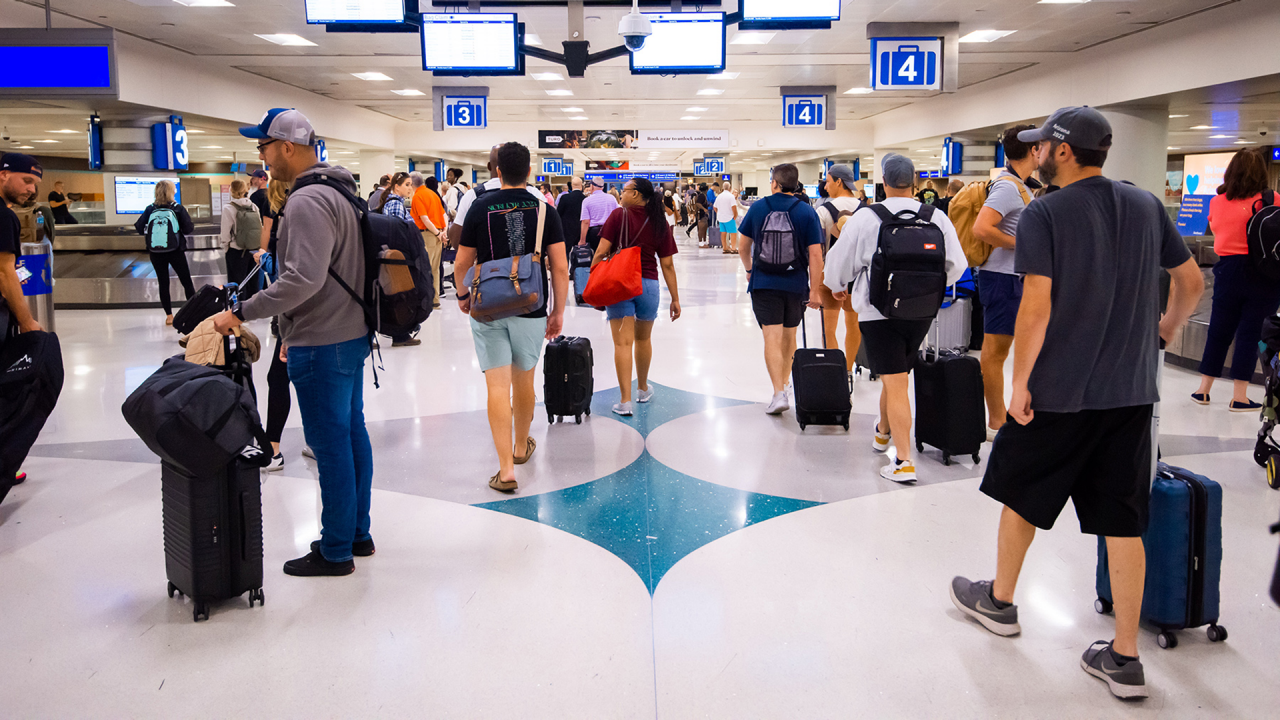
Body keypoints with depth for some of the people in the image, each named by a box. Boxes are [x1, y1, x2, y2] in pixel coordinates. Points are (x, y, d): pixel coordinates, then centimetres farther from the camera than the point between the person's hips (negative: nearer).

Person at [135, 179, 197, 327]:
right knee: (187, 282, 9)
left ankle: (169, 315, 12)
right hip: (176, 252, -2)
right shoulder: (178, 208, -8)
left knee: (163, 283, 10)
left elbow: (140, 229, -3)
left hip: (156, 253, 2)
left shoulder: (150, 209, -3)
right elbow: (188, 229, -10)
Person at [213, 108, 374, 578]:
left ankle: (335, 550, 8)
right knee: (351, 433, 15)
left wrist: (242, 312, -21)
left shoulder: (308, 201, -18)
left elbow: (304, 279, -29)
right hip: (351, 334, 10)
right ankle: (357, 533, 26)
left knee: (331, 443, -2)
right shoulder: (337, 191, 14)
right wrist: (294, 329, 23)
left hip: (322, 346, -10)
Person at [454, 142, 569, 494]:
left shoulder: (480, 207, -3)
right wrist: (559, 311, 5)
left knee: (498, 387, -2)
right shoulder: (544, 209, -2)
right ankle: (522, 446, 39)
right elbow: (560, 267, -5)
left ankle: (506, 470, -6)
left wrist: (463, 294, 20)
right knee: (524, 380, 19)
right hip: (531, 310, 1)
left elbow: (461, 264, 1)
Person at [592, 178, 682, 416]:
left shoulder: (618, 215, -3)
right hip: (649, 284, 3)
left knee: (623, 342, -2)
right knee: (643, 339, 21)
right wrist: (675, 298, 9)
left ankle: (625, 401, -5)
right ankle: (643, 389, 40)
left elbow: (601, 252, -9)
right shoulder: (660, 222, 4)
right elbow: (667, 264, 4)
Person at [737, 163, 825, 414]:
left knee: (772, 338, -4)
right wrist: (815, 290, -4)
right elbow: (815, 255, -9)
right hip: (795, 284, 1)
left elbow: (742, 247, 7)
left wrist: (749, 269, 25)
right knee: (789, 337, 19)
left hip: (764, 283, -1)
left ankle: (779, 393, -15)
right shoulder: (807, 212, -4)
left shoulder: (758, 207, -1)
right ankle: (784, 383, 32)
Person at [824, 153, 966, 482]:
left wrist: (837, 286, 20)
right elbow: (957, 265, 6)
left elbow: (840, 258, -1)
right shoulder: (937, 218, -1)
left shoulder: (865, 217, -10)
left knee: (895, 382, -3)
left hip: (879, 311, -4)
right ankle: (883, 432, 45)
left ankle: (903, 461, -7)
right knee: (896, 376, 22)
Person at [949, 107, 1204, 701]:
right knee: (1122, 520, 8)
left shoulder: (1043, 215, -11)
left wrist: (1019, 382, -10)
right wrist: (1163, 331, 30)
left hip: (1059, 389, -5)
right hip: (1131, 389, 5)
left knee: (1021, 494, 16)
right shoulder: (1146, 205, 6)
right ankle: (1124, 658, 13)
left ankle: (1000, 601, 35)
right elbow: (1192, 283, 14)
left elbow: (1037, 306, -17)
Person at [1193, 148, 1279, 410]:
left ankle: (1203, 389, 19)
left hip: (1228, 270, 2)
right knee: (1249, 333, 2)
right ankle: (1239, 397, 4)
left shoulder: (1217, 202, 2)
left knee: (1218, 332, 12)